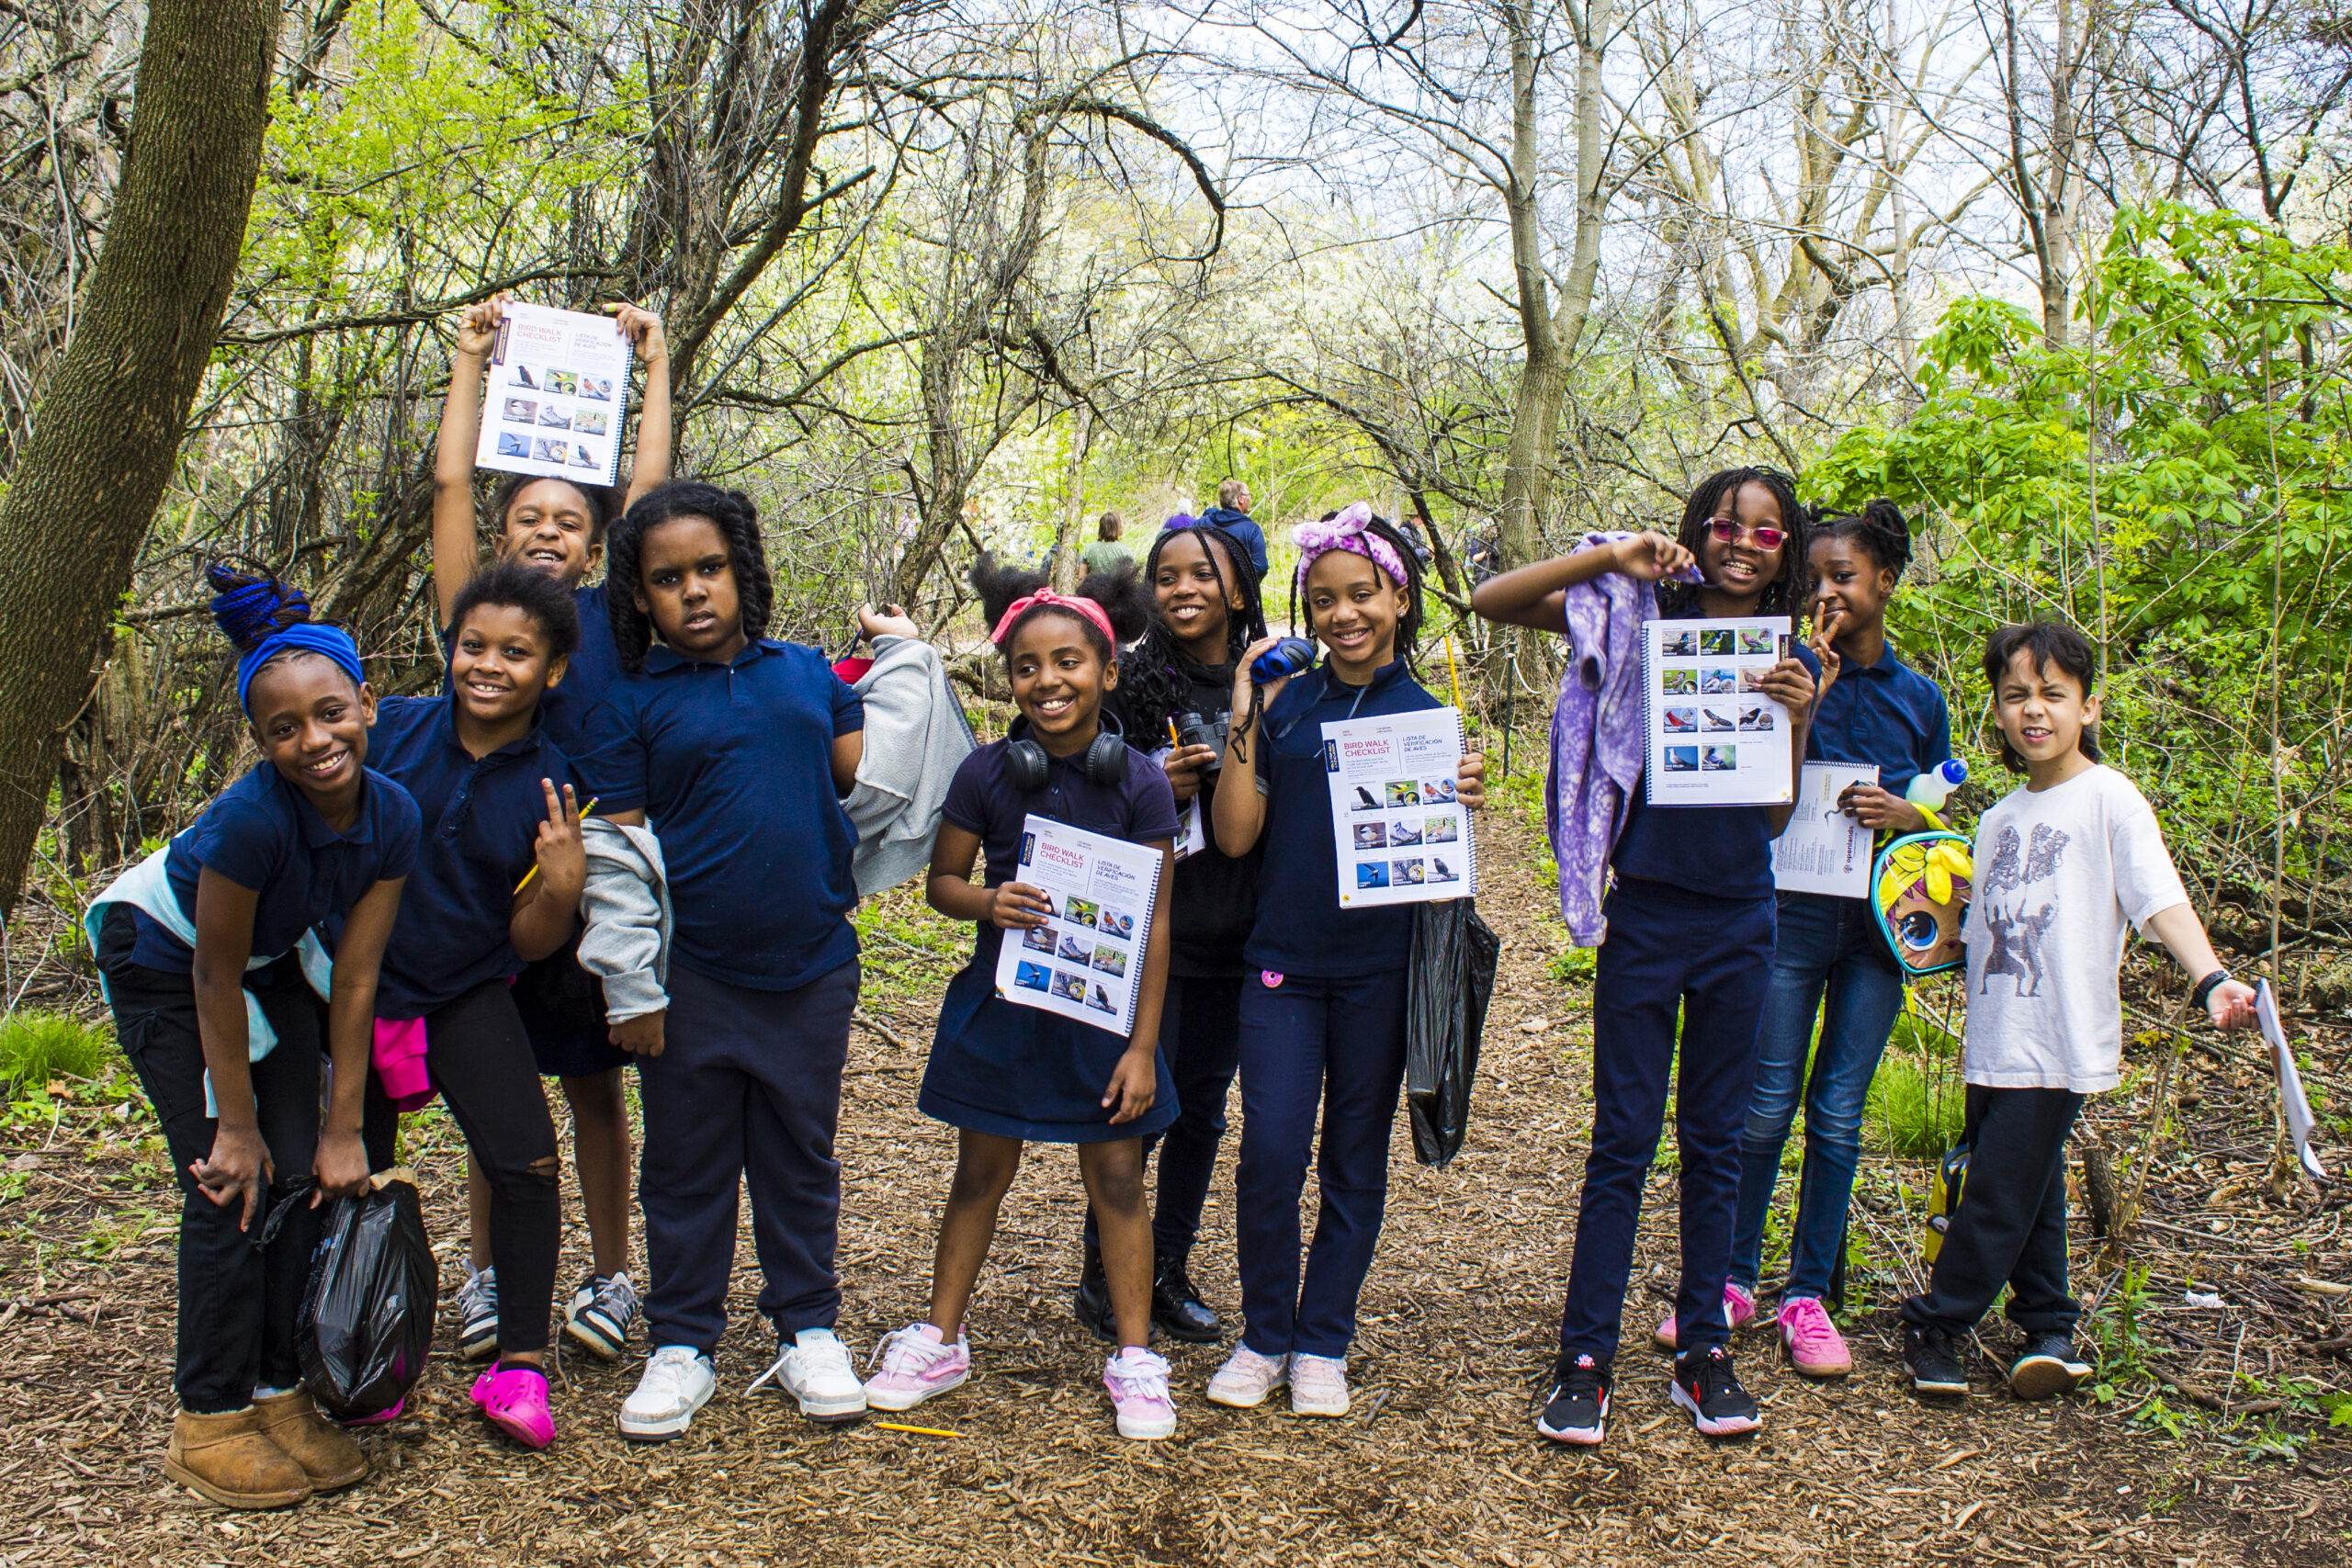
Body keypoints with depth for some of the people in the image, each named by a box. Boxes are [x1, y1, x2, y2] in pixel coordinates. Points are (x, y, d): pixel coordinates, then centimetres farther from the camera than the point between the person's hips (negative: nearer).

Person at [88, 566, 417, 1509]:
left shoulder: (393, 817, -22)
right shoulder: (251, 819, -37)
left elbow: (354, 978, -14)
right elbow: (215, 982, -25)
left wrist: (343, 1130, -11)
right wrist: (236, 1126, -17)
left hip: (274, 962, 5)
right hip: (164, 962, -5)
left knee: (301, 1175, 0)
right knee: (232, 1183, -10)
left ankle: (277, 1392, 13)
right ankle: (210, 1419, 2)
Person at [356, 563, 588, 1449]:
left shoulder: (556, 789, -9)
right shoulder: (389, 731, -10)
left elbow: (532, 942, -6)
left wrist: (563, 887, -26)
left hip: (467, 993, -1)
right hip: (356, 983, 1)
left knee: (526, 1161, -13)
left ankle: (520, 1364, 0)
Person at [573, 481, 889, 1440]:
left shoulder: (806, 673, 7)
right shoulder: (631, 705, -1)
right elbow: (614, 854, -2)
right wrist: (630, 989, -5)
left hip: (811, 966, 2)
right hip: (693, 977, -2)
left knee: (801, 1155, 13)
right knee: (688, 1164, 10)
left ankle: (808, 1330, 27)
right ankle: (682, 1344, 24)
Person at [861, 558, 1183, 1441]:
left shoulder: (1138, 782, -9)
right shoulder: (987, 774, -6)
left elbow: (1156, 922, -6)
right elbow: (941, 879, 4)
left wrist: (1142, 1045, -8)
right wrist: (987, 902, -20)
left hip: (1104, 1011, -1)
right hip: (1002, 1001, 1)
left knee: (1116, 1179, 6)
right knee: (981, 1174, 13)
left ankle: (1135, 1358, 20)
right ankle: (941, 1340, 28)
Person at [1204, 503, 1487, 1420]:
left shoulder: (1429, 715, 2)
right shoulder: (1281, 705, 3)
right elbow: (1236, 835, -2)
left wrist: (1464, 803, -16)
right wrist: (1242, 724, -9)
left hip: (1379, 967, 0)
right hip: (1283, 962, 0)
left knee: (1356, 1160, 10)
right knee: (1270, 1152, -6)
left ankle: (1322, 1343, 24)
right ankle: (1265, 1336, 14)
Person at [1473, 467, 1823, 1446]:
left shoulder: (1789, 660, 5)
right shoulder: (1645, 619, -3)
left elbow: (1776, 820, 2)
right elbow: (1491, 602, -10)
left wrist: (1797, 721, -13)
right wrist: (1612, 556, -18)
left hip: (1739, 922, 3)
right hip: (1647, 913, -3)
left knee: (1715, 1141, 12)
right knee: (1623, 1139, 1)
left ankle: (1702, 1351, 23)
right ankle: (1585, 1361, 10)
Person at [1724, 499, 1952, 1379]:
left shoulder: (1920, 698, 8)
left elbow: (1934, 822, 15)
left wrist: (1908, 815, -8)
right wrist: (1806, 696, -20)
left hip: (1876, 922, 2)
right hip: (1791, 911, -2)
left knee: (1838, 1114, 6)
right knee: (1766, 1105, 1)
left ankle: (1809, 1292, 15)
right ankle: (1733, 1281, 14)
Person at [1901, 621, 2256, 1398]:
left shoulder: (2109, 798, -7)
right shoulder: (1999, 818, 14)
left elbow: (2161, 898, -19)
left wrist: (2212, 980, -32)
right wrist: (1972, 1031, 12)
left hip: (2059, 1040, -6)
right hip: (1995, 1041, 6)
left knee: (1999, 1195, -4)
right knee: (2028, 1191, 14)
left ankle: (1934, 1327, 8)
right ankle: (2049, 1330, 26)